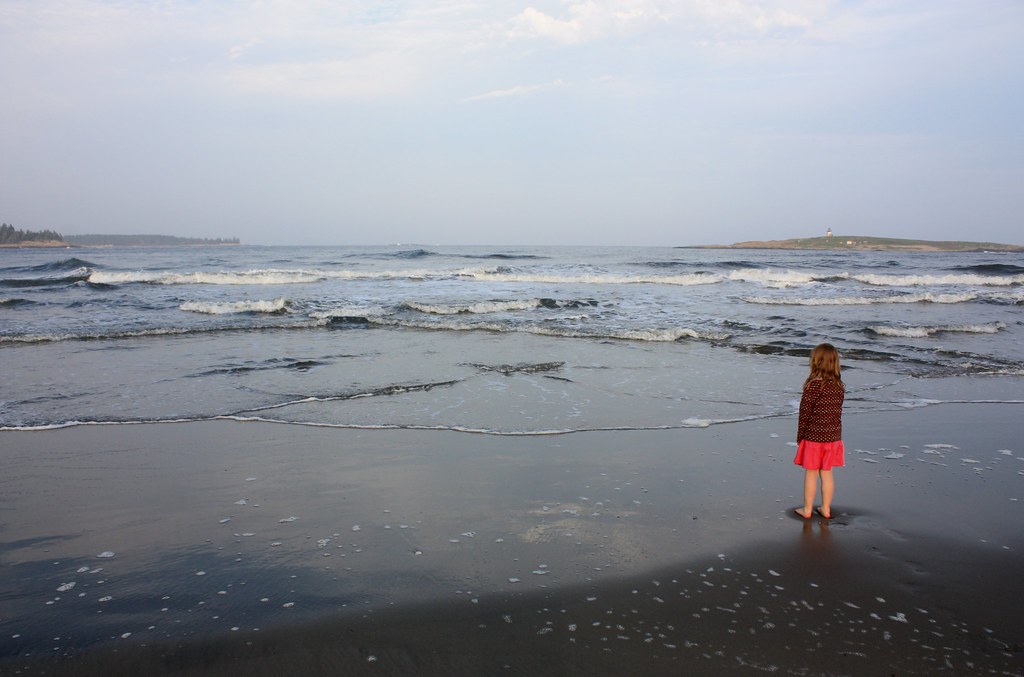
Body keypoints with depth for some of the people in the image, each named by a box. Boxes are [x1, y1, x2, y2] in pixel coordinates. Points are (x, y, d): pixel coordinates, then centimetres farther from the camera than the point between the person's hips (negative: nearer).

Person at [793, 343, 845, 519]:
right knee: (827, 473, 15)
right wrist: (835, 434, 15)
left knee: (811, 474, 7)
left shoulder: (813, 385, -18)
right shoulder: (839, 386, 0)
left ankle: (807, 510, 17)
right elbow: (837, 411, 7)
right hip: (833, 436, 5)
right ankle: (826, 508, 24)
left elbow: (805, 412, -13)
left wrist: (800, 435, -2)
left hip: (814, 437, -5)